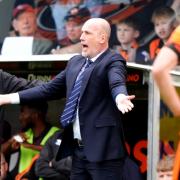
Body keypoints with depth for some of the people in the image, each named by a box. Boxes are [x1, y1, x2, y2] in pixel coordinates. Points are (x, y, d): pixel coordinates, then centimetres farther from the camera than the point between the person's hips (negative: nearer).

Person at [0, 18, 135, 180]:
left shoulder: (113, 61, -7)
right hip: (78, 149, 8)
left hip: (103, 150, -8)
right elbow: (50, 89, 20)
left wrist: (120, 98, -51)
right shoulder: (75, 62, 16)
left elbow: (117, 84, -27)